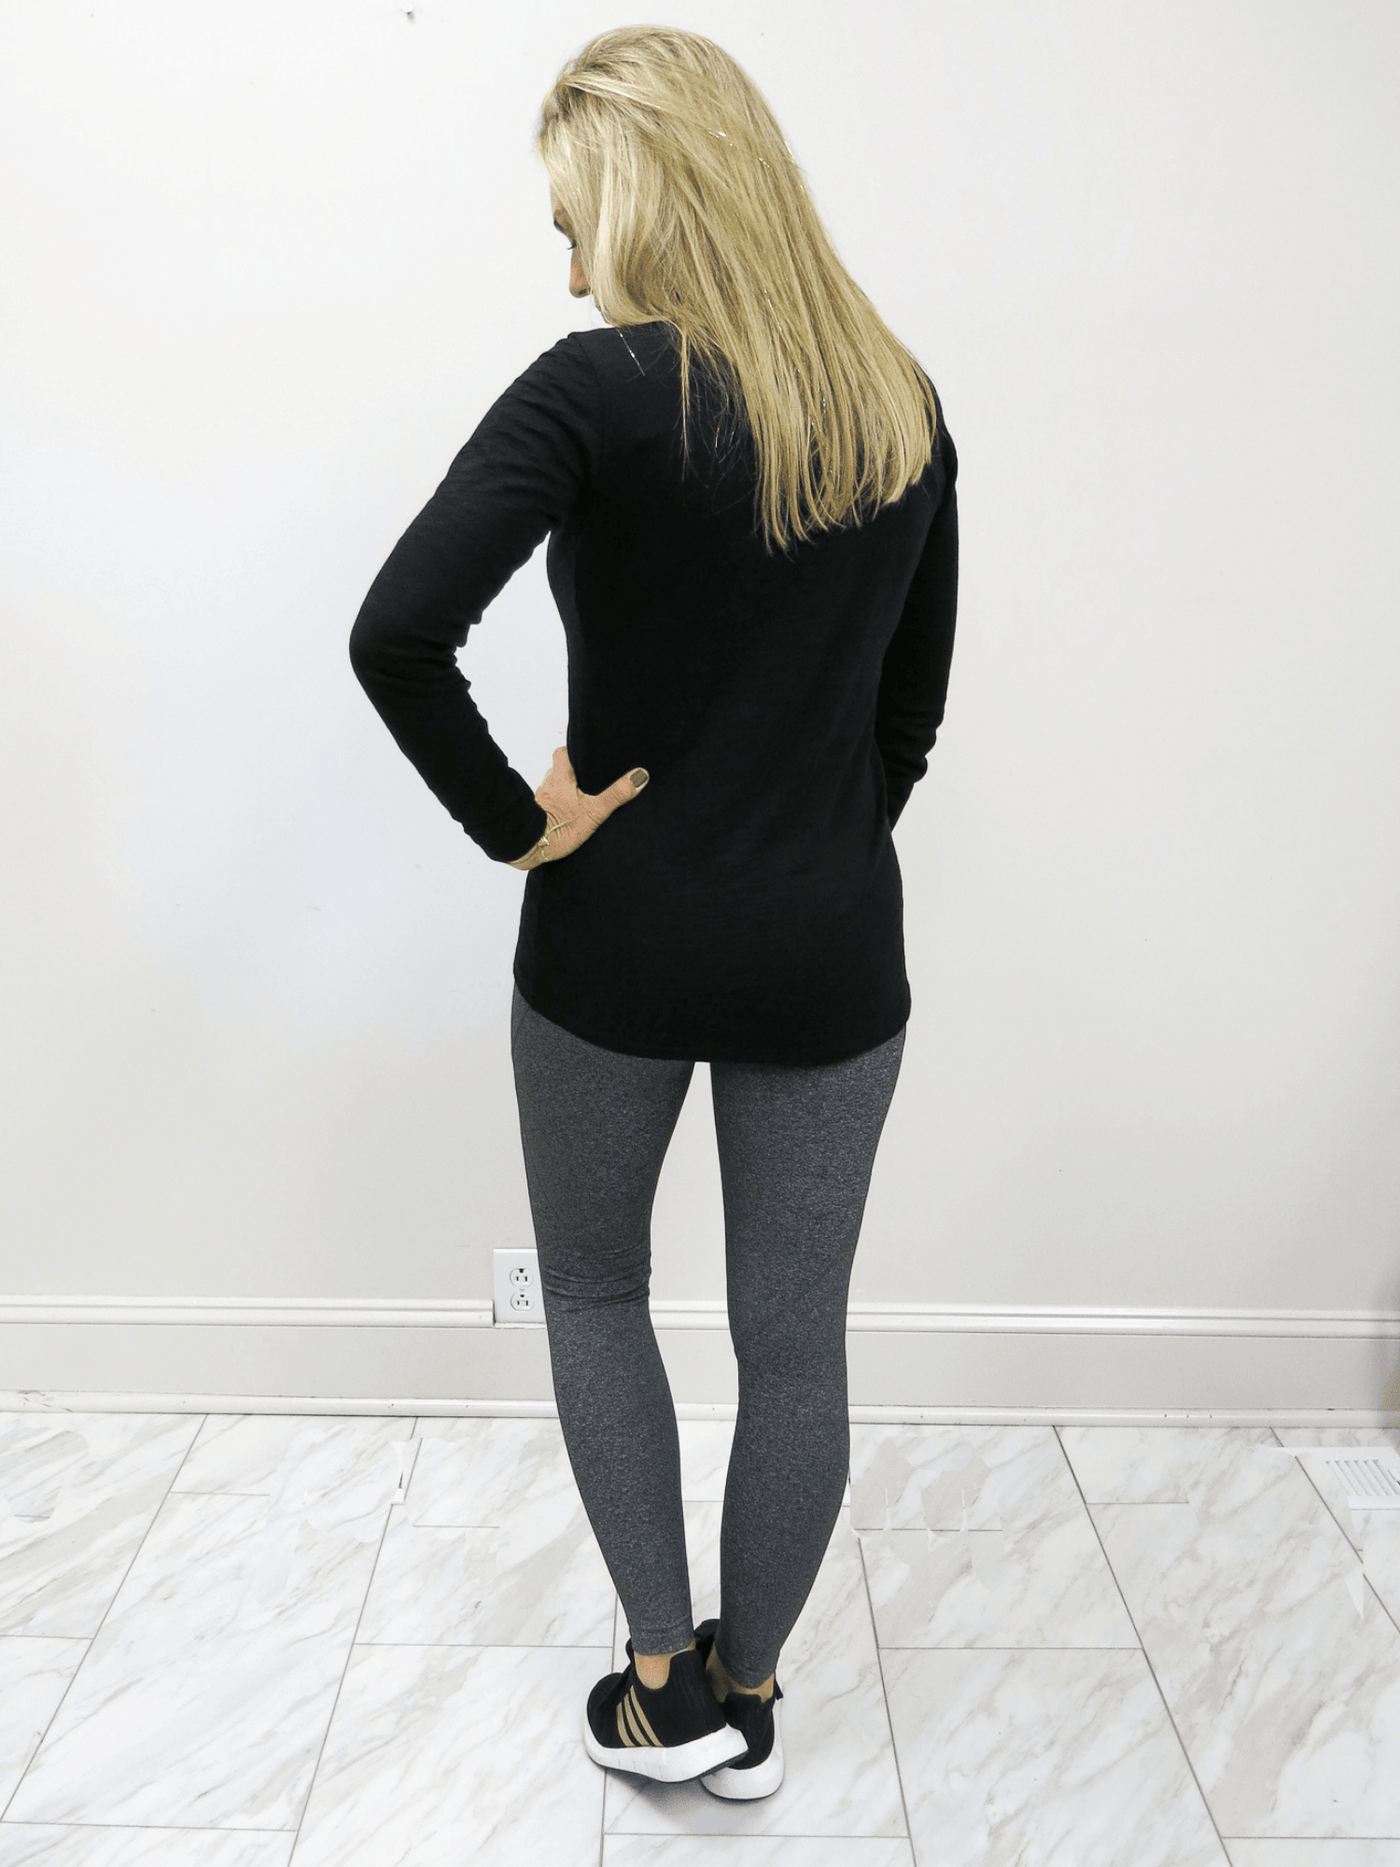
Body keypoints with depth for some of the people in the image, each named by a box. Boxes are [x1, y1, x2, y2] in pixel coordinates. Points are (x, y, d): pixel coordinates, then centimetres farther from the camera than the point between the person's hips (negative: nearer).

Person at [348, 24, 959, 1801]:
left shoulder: (599, 390, -13)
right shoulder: (903, 406, 4)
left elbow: (397, 632, -25)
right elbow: (913, 700, 10)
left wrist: (515, 824, -13)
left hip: (617, 942, -3)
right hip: (829, 952, 4)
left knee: (594, 1292, 21)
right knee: (795, 1336, 15)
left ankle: (663, 1686, 29)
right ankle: (746, 1697, 36)